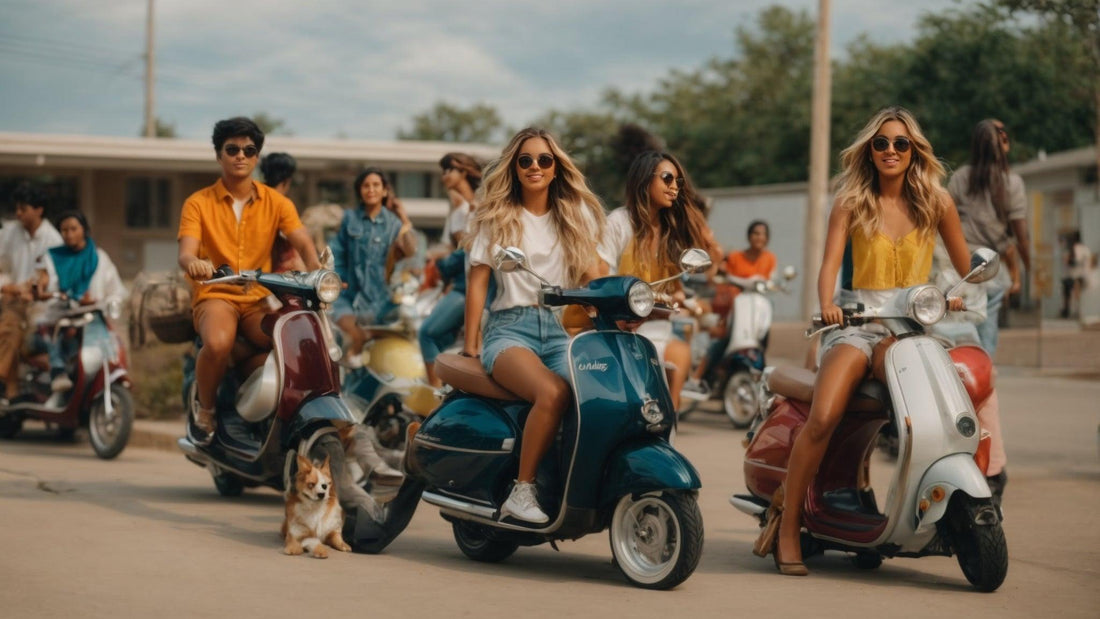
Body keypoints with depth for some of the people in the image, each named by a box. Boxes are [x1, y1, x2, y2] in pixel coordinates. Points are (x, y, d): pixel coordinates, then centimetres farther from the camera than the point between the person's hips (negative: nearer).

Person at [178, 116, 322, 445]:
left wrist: (316, 266, -30)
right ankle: (205, 410, -7)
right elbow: (186, 253, -10)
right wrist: (192, 263, -36)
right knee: (218, 343, -37)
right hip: (216, 295, -2)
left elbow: (303, 243, -6)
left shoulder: (276, 203, 10)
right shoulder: (199, 203, 5)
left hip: (261, 298, 2)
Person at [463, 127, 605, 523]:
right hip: (510, 326, -3)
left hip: (561, 328, 3)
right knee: (553, 393, -35)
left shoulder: (574, 214, 18)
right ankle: (521, 492, -28)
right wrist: (470, 342, 0)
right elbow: (477, 279, 7)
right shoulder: (497, 217, 11)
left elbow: (591, 272, 12)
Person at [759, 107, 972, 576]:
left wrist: (961, 295, -6)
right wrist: (827, 304, -23)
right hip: (857, 322, 0)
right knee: (822, 418, -26)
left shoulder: (935, 201, 10)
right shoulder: (851, 202, 8)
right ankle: (788, 527, -13)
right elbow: (830, 263, -3)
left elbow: (965, 267, 15)